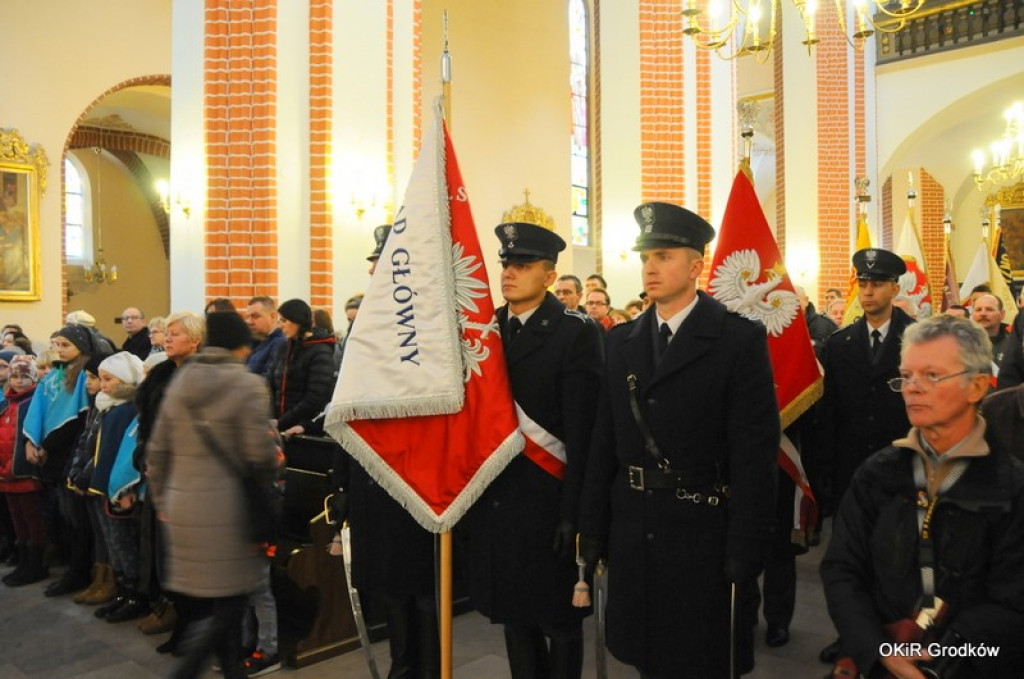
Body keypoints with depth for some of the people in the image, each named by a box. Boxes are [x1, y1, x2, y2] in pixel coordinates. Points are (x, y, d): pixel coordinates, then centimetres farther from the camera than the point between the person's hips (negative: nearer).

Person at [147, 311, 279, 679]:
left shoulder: (179, 382, 7)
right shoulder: (249, 385, -11)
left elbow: (157, 450, 11)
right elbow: (260, 454, -14)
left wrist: (161, 499, 21)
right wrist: (269, 475, 7)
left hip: (183, 505, 7)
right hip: (227, 507, -6)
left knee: (219, 602, 17)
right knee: (229, 603, 5)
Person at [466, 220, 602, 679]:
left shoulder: (576, 333, -9)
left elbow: (582, 431, -13)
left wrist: (573, 511, -15)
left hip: (545, 499, -5)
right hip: (493, 498, 5)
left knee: (558, 619, 11)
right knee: (513, 613, 17)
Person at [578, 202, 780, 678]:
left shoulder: (740, 339, -9)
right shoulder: (622, 341, 6)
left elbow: (755, 453, -11)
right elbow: (604, 444, 7)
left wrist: (744, 550, -13)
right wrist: (593, 529, 5)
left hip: (704, 536, -4)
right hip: (633, 536, 5)